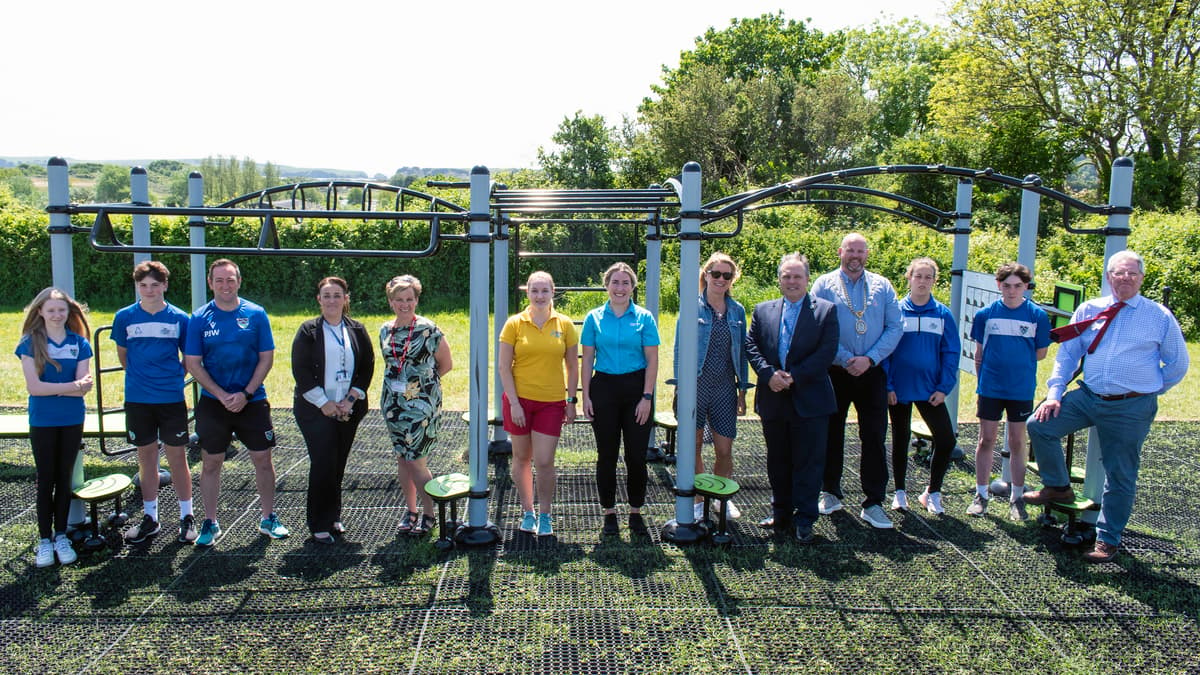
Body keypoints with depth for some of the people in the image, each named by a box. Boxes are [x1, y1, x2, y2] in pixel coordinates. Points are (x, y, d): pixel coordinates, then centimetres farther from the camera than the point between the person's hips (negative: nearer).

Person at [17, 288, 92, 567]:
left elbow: (83, 387, -8)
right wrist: (71, 386, -19)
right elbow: (33, 387, -15)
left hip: (72, 421, 2)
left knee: (65, 479, 10)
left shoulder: (79, 343, -1)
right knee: (46, 480, 6)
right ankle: (44, 540, 16)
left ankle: (61, 536, 22)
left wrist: (50, 388, -17)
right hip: (42, 421, -2)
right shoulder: (30, 343, -6)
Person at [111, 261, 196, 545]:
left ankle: (187, 516, 14)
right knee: (146, 456, 10)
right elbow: (123, 354, 14)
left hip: (172, 399, -1)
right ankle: (150, 518, 21)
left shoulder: (179, 318, -2)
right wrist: (140, 377, 13)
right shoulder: (124, 317, 1)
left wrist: (173, 378, 3)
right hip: (137, 400, 2)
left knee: (177, 456, 3)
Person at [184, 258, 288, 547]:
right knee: (211, 463, 7)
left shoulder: (256, 314, -2)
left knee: (263, 459, 5)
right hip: (212, 403, 0)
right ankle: (210, 523, 21)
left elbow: (267, 358, -2)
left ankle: (268, 518, 19)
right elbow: (193, 363, -3)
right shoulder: (200, 318, -2)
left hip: (253, 401, 0)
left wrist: (246, 394, -12)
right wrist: (222, 395, -13)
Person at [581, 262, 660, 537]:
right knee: (606, 454, 7)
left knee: (637, 454, 3)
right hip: (604, 389, 1)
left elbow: (652, 361, -1)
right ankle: (609, 512, 21)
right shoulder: (594, 318, 4)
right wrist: (585, 396, -1)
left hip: (636, 388, -1)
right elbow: (587, 360, 5)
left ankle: (636, 512, 19)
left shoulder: (644, 318, 1)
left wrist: (646, 397, -8)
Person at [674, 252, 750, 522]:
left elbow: (742, 351, 11)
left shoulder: (737, 311, 7)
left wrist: (742, 390, 8)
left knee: (725, 450, 5)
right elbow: (679, 350, -3)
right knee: (694, 447, 7)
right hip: (696, 386, -3)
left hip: (724, 388, 3)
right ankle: (699, 500, 24)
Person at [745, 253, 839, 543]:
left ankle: (804, 519, 14)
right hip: (773, 399, 3)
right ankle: (780, 514, 28)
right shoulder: (763, 310, 9)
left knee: (808, 462, 3)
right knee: (777, 461, 14)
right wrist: (769, 374, -13)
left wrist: (793, 376, -16)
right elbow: (751, 346, 3)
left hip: (810, 401, -3)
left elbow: (827, 353, -10)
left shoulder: (825, 310, -1)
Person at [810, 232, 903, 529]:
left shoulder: (882, 286, 7)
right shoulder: (825, 285, 2)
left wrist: (869, 359, -11)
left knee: (874, 437, 0)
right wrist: (846, 360, -13)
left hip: (872, 372, 1)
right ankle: (831, 492, 24)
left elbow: (895, 327, 2)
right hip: (835, 372, -1)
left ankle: (873, 502, 7)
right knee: (832, 433, 9)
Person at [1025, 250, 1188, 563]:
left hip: (1131, 409, -2)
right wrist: (1055, 393, -2)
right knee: (1040, 425, -13)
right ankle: (1058, 487, 9)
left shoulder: (1160, 317, 0)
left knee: (1121, 477, 5)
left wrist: (1149, 390, 9)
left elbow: (1178, 364, 9)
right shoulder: (1089, 310, 5)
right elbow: (1067, 354, 7)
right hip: (1087, 397, 3)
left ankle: (1107, 540, 21)